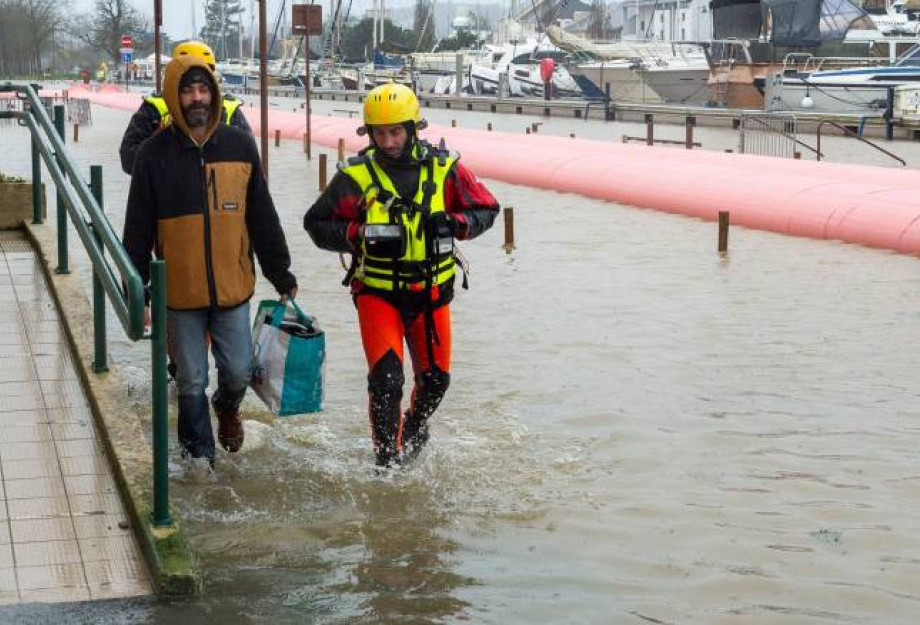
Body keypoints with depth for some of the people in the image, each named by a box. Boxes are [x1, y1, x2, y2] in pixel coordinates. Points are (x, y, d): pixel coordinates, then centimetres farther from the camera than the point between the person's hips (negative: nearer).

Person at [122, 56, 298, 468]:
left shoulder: (240, 146, 1)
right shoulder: (155, 154, -5)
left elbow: (262, 218, 7)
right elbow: (138, 231, -1)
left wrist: (281, 276, 8)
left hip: (233, 287, 2)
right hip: (181, 293, -1)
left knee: (238, 372, 7)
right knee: (192, 384, 6)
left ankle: (227, 407, 42)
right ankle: (200, 460, 23)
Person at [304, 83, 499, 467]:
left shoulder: (443, 168, -3)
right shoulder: (356, 176, -8)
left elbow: (486, 209, 5)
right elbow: (317, 223, -1)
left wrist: (455, 224, -15)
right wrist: (360, 234, -18)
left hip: (431, 291, 3)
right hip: (377, 291, -2)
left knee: (435, 379, 12)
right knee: (386, 377, -15)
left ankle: (415, 431, 43)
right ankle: (387, 459, 0)